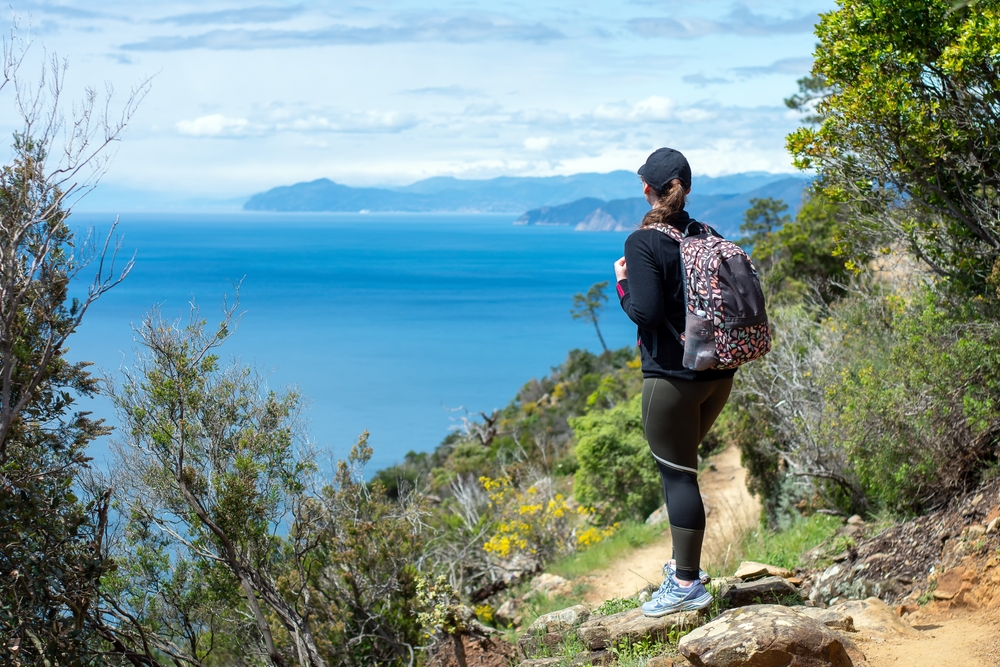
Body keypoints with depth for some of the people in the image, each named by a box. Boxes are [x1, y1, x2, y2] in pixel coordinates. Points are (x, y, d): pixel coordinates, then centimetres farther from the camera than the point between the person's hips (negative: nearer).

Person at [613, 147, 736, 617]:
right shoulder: (708, 237, 7)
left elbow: (646, 313, -20)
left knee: (677, 473, 1)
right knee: (679, 464, 22)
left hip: (673, 376, -7)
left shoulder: (643, 242, -13)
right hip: (720, 373, 7)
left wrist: (623, 281, -3)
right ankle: (687, 564, 30)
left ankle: (687, 584, 6)